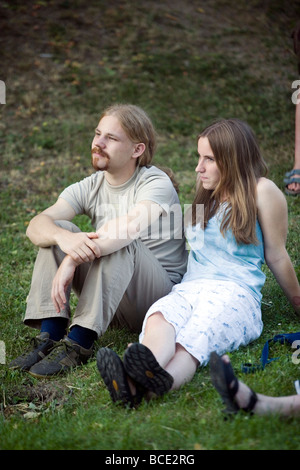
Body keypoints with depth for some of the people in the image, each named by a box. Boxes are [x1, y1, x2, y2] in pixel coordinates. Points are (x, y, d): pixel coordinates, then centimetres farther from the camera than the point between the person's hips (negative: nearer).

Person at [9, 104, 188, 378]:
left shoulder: (156, 183, -13)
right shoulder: (90, 187, 2)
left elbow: (132, 226, -36)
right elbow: (36, 226, -13)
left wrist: (72, 261, -39)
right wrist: (63, 237, -37)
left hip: (159, 299, -5)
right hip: (110, 303, 5)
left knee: (119, 242, -32)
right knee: (59, 231, -12)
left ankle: (79, 342, -32)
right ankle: (50, 334, -20)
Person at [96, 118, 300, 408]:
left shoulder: (261, 192, 5)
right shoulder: (205, 194, 27)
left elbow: (276, 256, 11)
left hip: (235, 291, -4)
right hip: (190, 287, 5)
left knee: (195, 336, -38)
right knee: (159, 316, -34)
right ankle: (139, 379, -64)